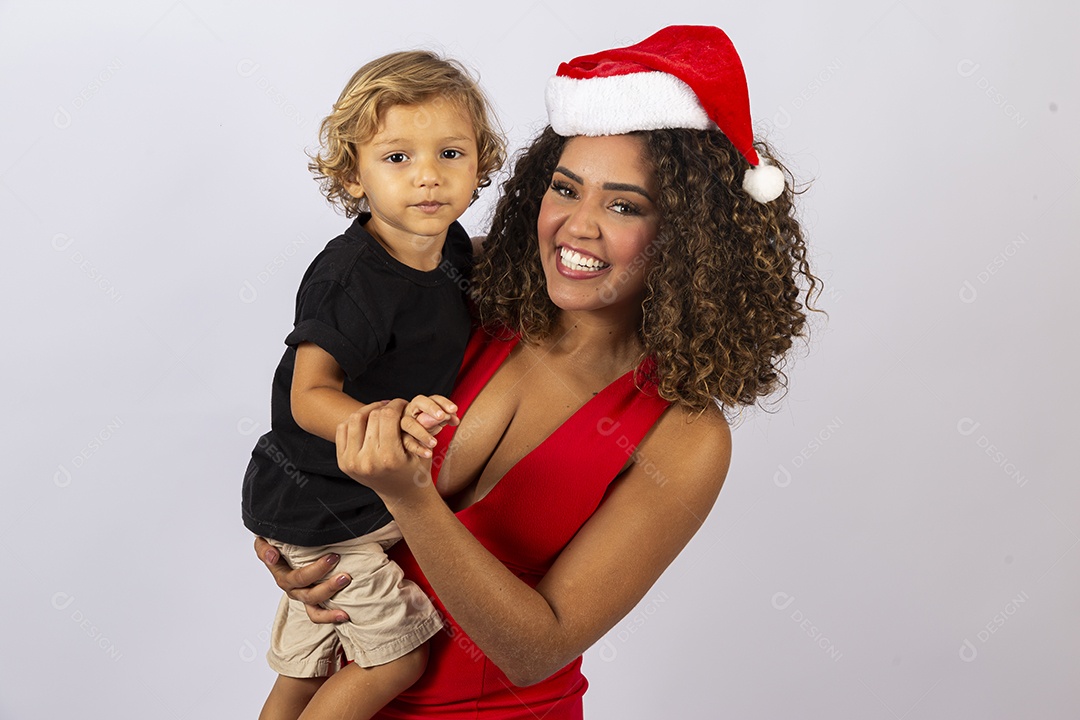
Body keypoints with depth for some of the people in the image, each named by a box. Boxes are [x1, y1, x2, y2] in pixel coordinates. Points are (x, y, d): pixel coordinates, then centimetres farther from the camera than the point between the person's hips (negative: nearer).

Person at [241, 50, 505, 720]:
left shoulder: (453, 245, -3)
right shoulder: (350, 279, -27)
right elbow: (309, 396, -29)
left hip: (379, 495, 8)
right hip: (323, 505, -7)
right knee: (399, 656, 0)